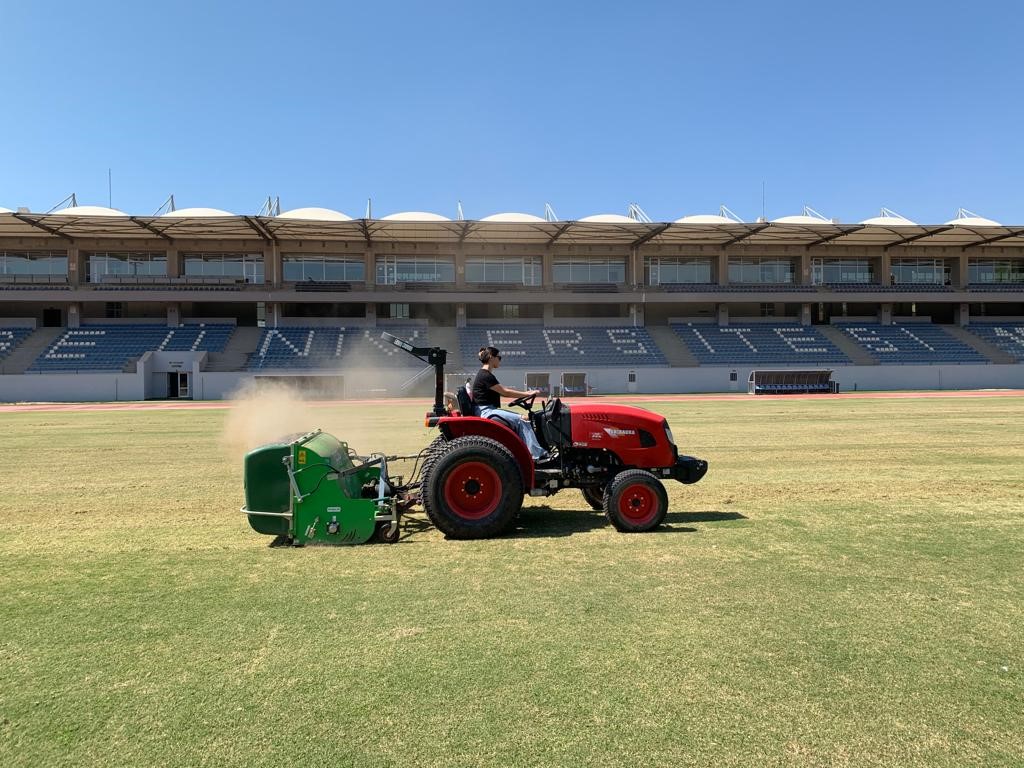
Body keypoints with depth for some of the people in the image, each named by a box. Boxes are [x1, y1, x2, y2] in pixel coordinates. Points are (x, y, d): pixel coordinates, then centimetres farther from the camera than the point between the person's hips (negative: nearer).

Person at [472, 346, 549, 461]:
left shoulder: (487, 375, 17)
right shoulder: (485, 376, -16)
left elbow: (504, 388, 19)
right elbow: (505, 392, -16)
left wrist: (526, 392, 12)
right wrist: (528, 394, -11)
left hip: (490, 410, 10)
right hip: (485, 412, -10)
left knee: (524, 418, -1)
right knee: (520, 420, -19)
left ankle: (539, 452, -8)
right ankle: (536, 454, -18)